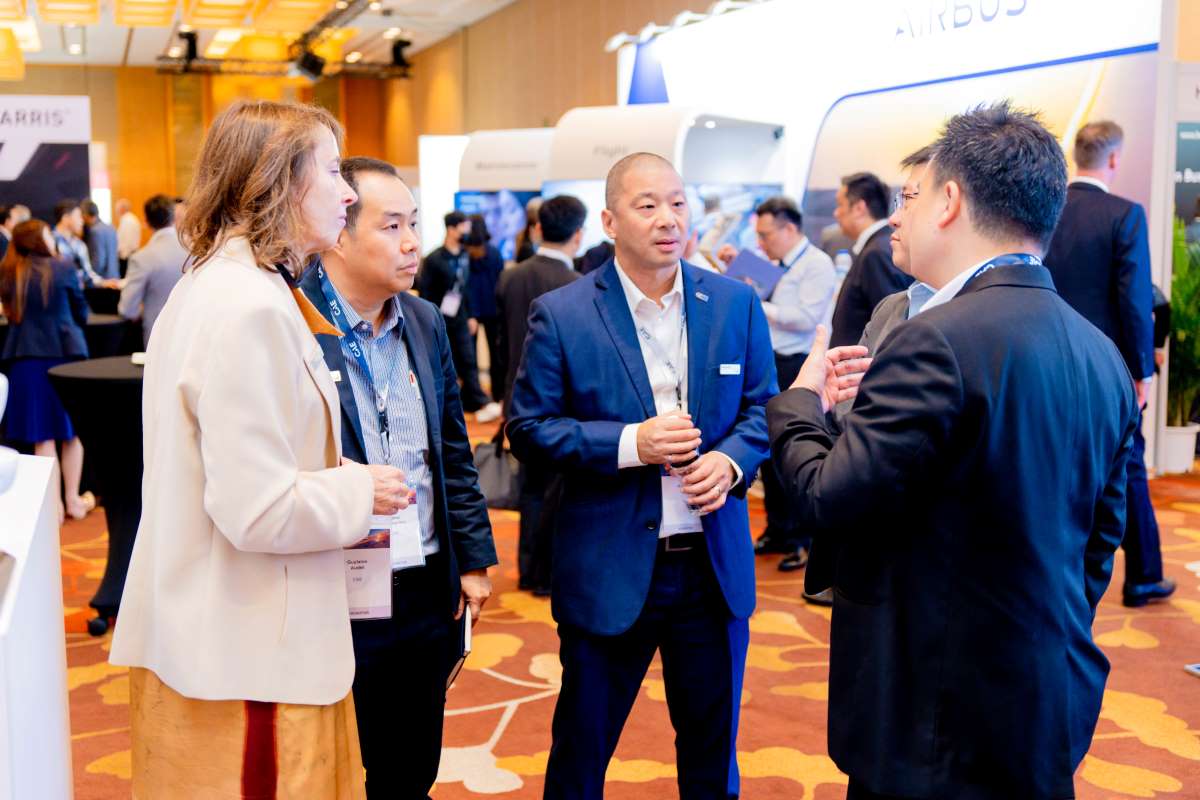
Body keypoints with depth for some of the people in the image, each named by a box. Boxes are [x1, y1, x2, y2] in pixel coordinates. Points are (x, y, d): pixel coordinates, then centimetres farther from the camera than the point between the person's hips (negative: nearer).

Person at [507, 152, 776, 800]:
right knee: (582, 747, 13)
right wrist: (631, 443, -20)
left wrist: (732, 460, -14)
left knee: (712, 747, 19)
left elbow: (763, 407, 8)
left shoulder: (736, 304, 2)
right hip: (608, 571, -2)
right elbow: (529, 429, -7)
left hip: (715, 567, 3)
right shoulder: (560, 315, -6)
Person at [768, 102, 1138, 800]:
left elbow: (831, 499, -18)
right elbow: (1100, 537, 12)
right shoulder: (1102, 355, 4)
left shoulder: (941, 341, -22)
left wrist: (802, 400, -1)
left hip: (939, 722, -8)